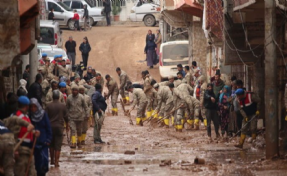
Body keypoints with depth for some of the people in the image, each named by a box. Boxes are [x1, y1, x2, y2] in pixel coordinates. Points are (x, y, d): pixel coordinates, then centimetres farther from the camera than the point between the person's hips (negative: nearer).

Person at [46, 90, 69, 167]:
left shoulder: (48, 106, -3)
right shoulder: (63, 106, -2)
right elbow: (66, 117, 5)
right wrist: (67, 126, 19)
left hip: (50, 127, 1)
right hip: (59, 127, -1)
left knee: (51, 145, 15)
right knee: (58, 146, -1)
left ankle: (52, 160, 21)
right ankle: (56, 162, -7)